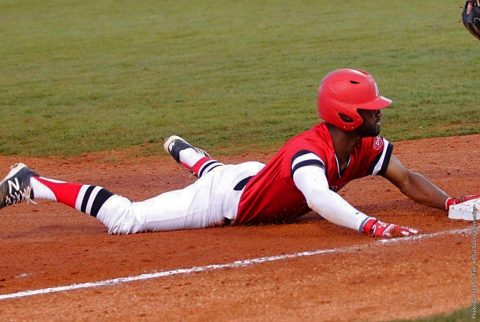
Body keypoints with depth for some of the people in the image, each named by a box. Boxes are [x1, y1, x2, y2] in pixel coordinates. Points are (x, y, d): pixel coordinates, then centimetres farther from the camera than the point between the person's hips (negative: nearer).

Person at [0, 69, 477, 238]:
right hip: (225, 201, -9)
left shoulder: (366, 147, -15)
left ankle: (186, 154, 73)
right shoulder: (309, 152, -40)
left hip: (255, 177, 9)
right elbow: (321, 200, -59)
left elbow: (408, 180, -11)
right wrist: (372, 226, -69)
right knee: (126, 218, -8)